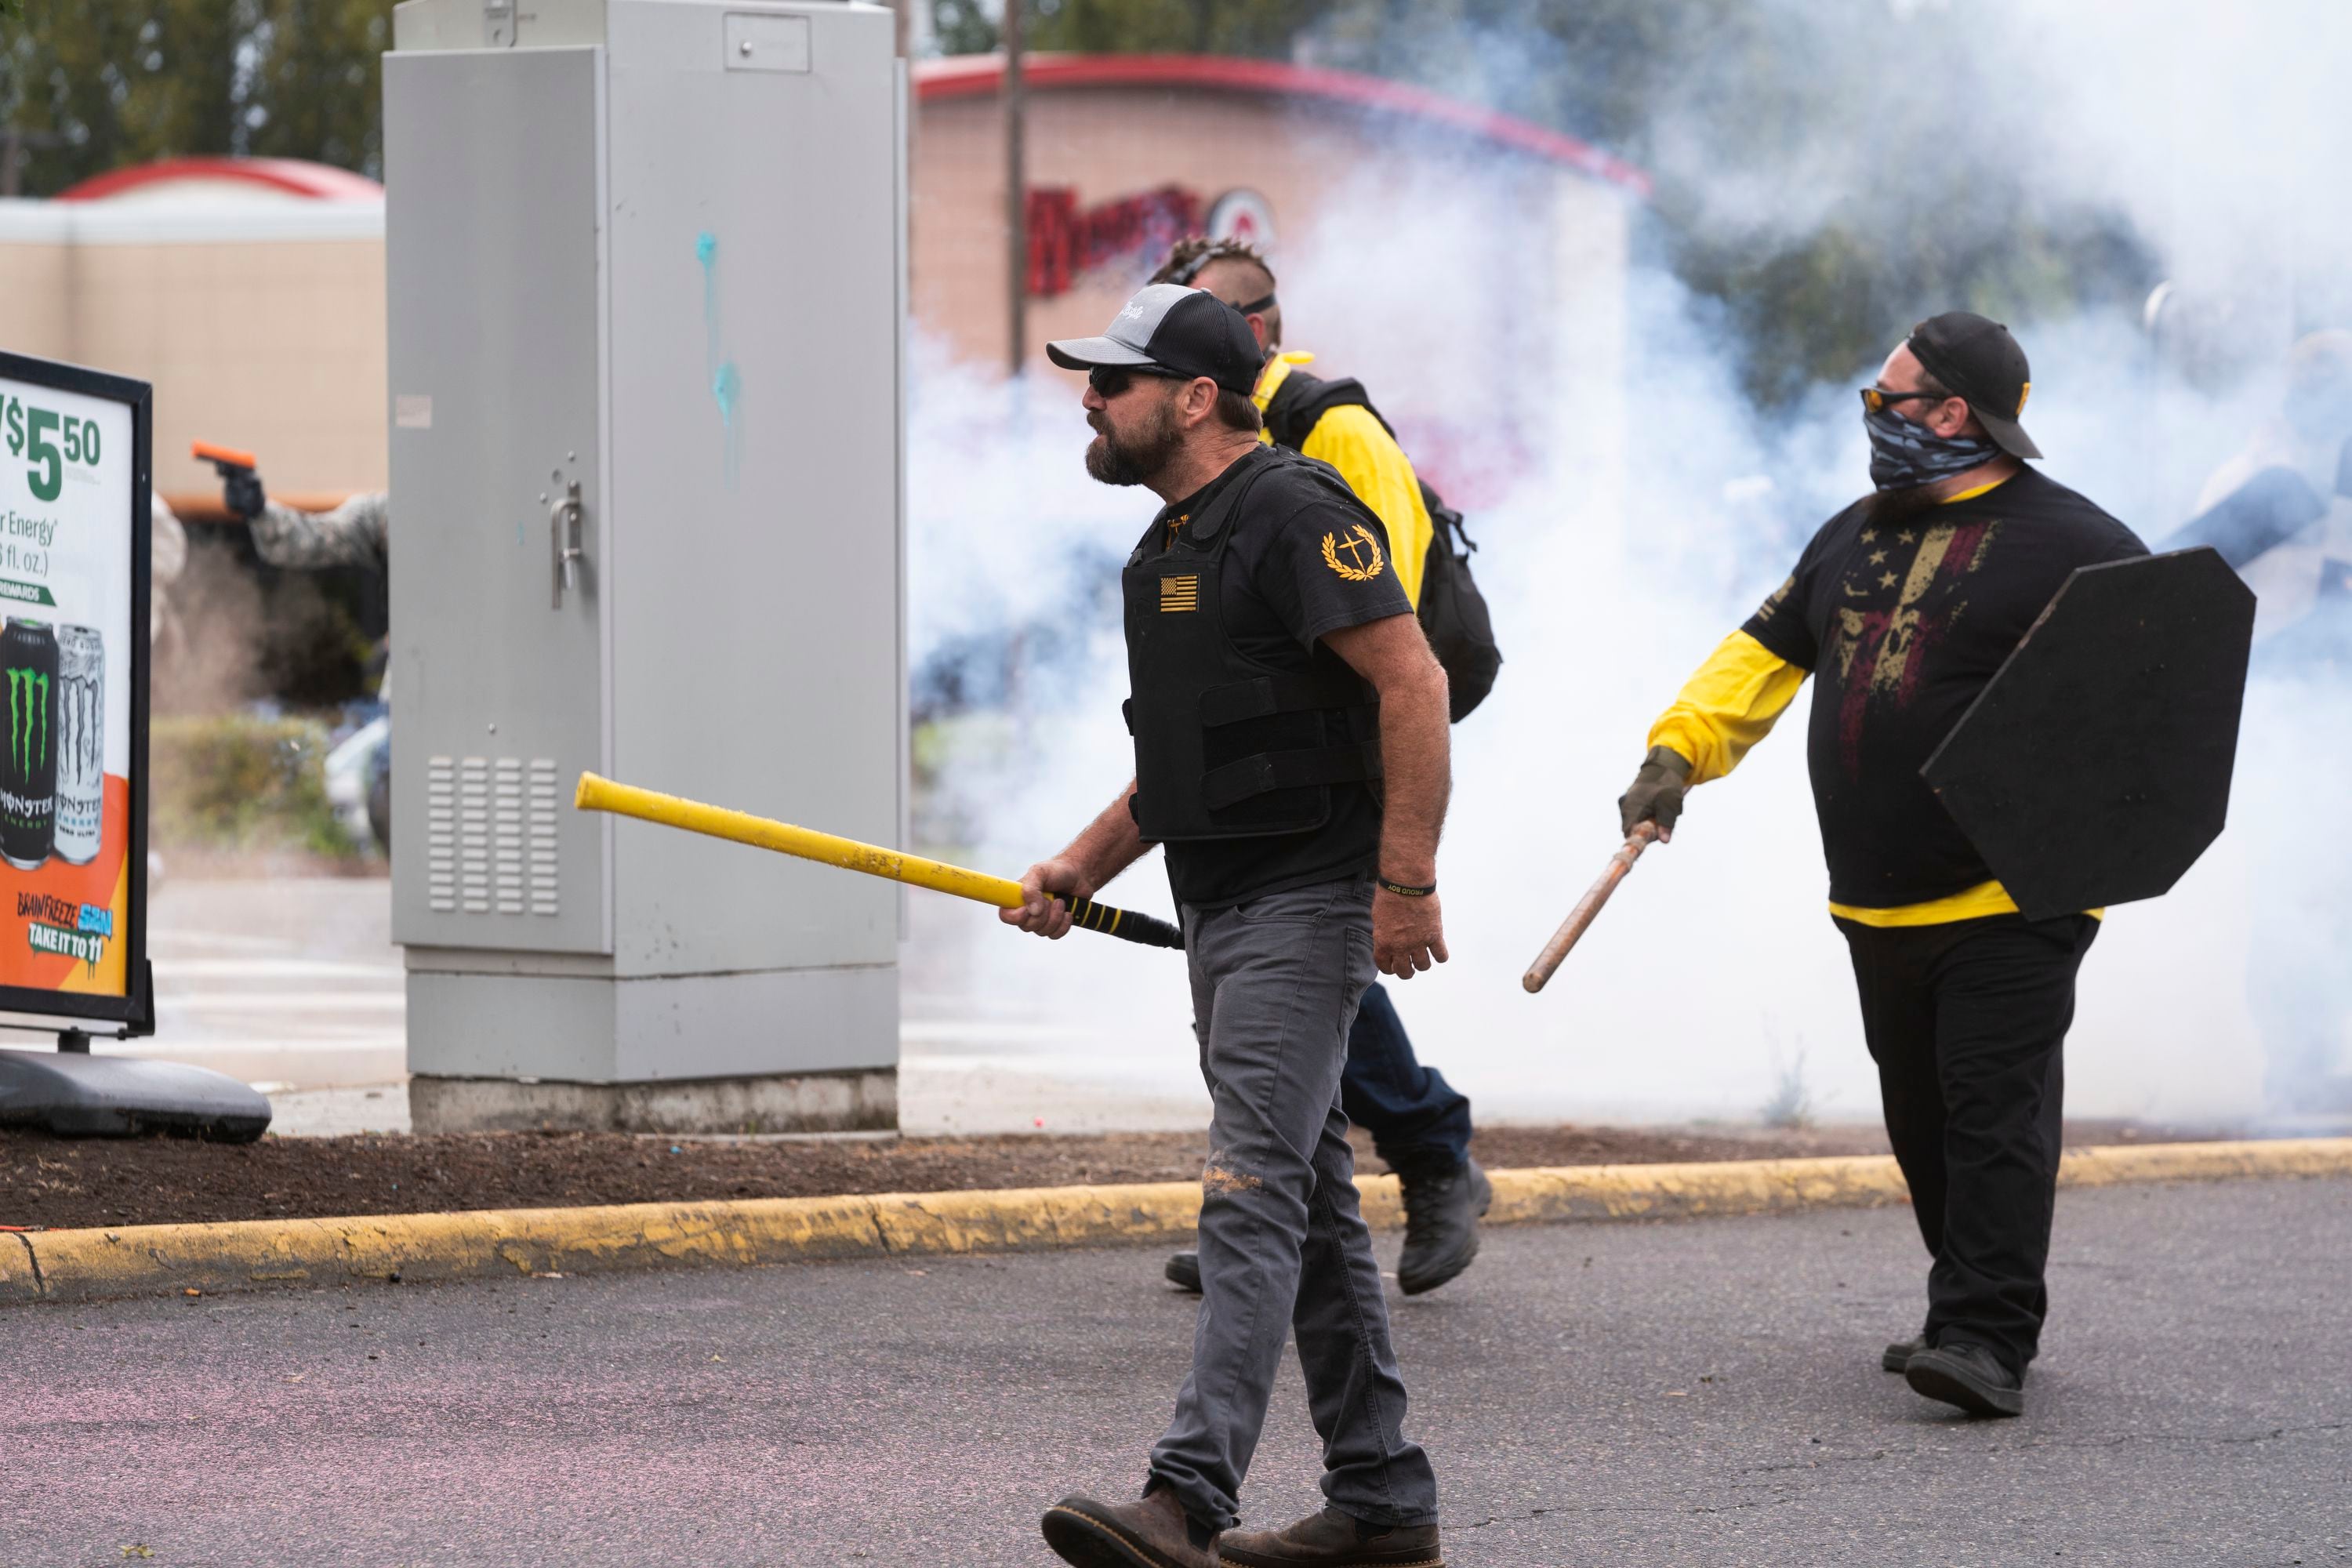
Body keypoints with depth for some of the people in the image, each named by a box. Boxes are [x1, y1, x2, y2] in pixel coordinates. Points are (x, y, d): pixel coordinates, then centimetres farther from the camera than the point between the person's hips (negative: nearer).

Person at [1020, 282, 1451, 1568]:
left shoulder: (1292, 513, -14)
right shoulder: (1173, 543, 17)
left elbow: (1413, 682, -21)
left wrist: (1407, 881, -23)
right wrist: (1080, 868, 15)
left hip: (1305, 904, -10)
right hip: (1222, 908, 10)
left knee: (1252, 1194, -17)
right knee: (1310, 1199, 12)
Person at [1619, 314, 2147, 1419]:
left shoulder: (2075, 546, -7)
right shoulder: (1854, 538, 17)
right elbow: (1767, 654, 20)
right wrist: (1678, 751, 7)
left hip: (2013, 902, -8)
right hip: (1880, 905, 8)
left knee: (1993, 1108, -12)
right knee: (1920, 1117, 12)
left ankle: (1988, 1339, -14)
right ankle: (1971, 1312, 23)